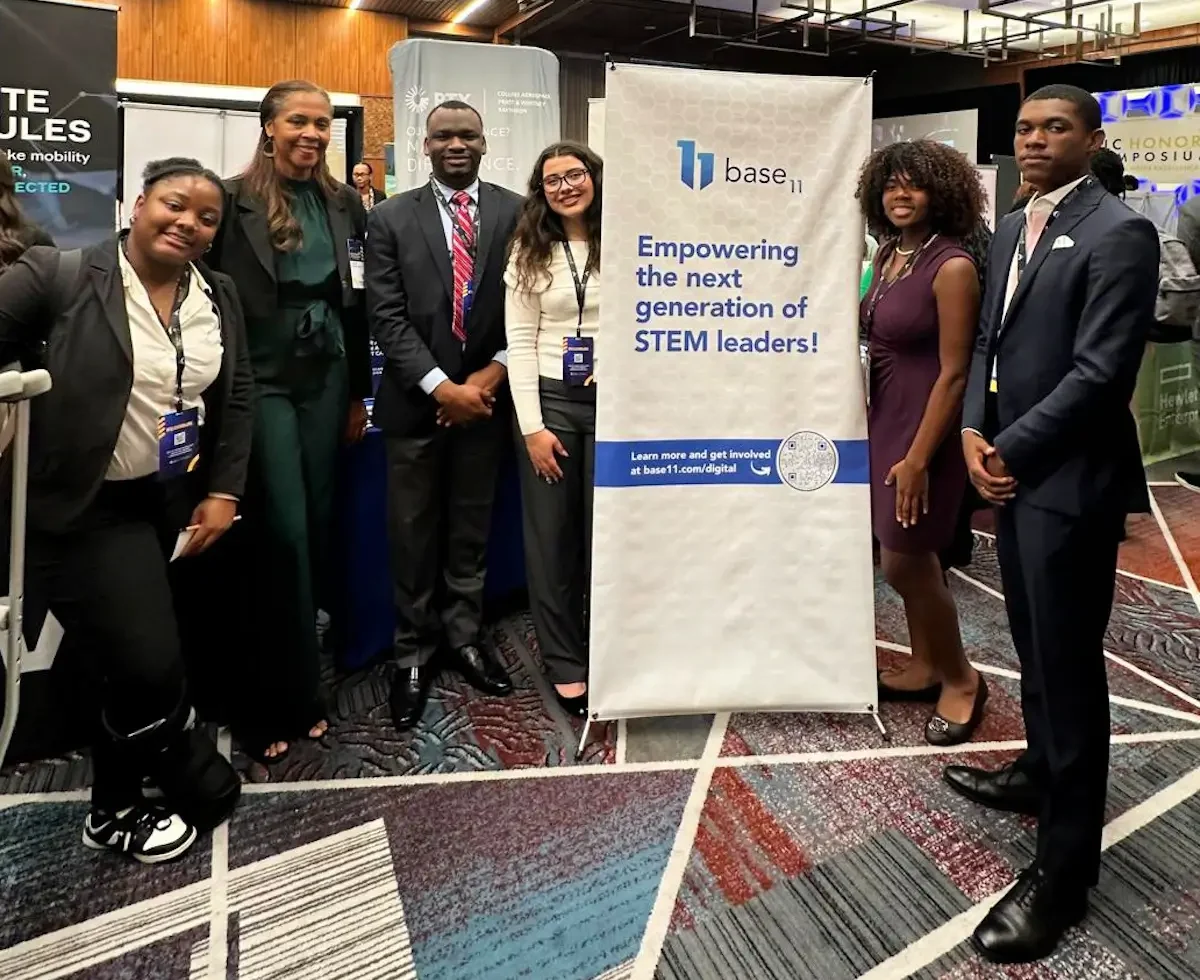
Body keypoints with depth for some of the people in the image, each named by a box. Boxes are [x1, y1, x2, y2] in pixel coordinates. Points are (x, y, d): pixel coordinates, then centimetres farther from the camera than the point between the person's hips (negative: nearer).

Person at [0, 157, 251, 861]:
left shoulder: (220, 297, 4)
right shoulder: (58, 277, -11)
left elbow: (237, 397, 6)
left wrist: (223, 492, 0)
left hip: (178, 504, 5)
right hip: (91, 511, -5)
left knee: (127, 662, 17)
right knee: (147, 664, -6)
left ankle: (115, 809, 35)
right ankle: (204, 785, 21)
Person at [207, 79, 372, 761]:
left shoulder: (345, 204, 9)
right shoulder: (235, 200, -5)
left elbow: (357, 303, 12)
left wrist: (359, 392, 12)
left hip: (326, 379, 5)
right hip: (262, 380, -4)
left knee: (318, 525, 8)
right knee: (285, 531, -7)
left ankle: (298, 689, 23)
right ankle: (292, 699, 7)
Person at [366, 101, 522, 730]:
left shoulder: (516, 212, 4)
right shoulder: (391, 218, 2)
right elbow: (387, 317, -4)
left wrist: (492, 375, -10)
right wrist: (441, 387, -13)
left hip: (487, 396, 1)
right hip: (417, 400, 0)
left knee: (471, 529, 12)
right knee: (413, 534, 6)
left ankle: (464, 636, 27)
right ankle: (414, 652, 20)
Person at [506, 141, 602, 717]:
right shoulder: (530, 252, 5)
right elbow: (520, 341, 0)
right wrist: (532, 426, -7)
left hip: (614, 401, -1)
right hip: (550, 399, 1)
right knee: (550, 536, 5)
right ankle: (564, 663, 19)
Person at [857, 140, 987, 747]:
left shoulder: (952, 267, -17)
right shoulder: (888, 253, 7)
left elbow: (954, 372, -19)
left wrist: (918, 458, -20)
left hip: (925, 424, -7)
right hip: (885, 416, 8)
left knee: (903, 561, -2)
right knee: (912, 556, 16)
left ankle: (961, 678, 19)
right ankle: (925, 666, 32)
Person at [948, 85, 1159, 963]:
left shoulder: (1119, 233, -12)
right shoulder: (1013, 228, 14)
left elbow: (1101, 370, -19)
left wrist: (1011, 450, -14)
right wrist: (975, 432, -1)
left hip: (1069, 481, -8)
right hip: (1014, 471, 8)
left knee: (1069, 666, 0)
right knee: (1034, 649, 20)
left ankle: (1064, 870, 12)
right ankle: (1039, 775, 41)